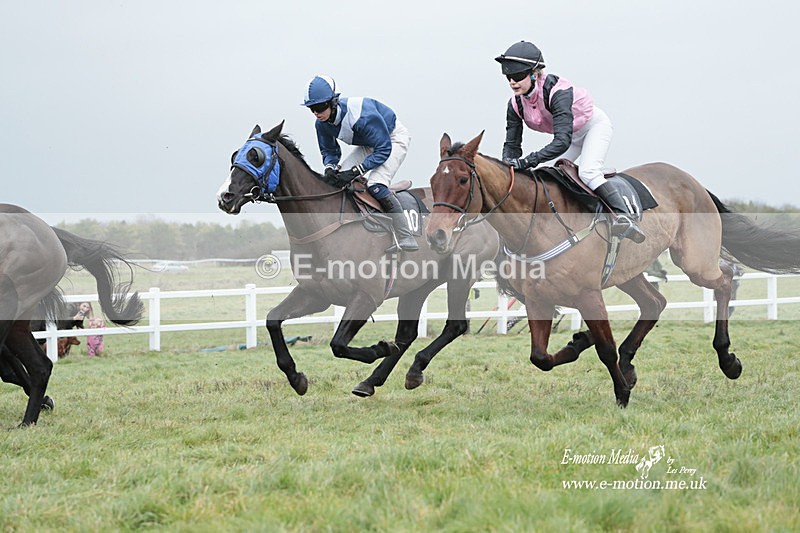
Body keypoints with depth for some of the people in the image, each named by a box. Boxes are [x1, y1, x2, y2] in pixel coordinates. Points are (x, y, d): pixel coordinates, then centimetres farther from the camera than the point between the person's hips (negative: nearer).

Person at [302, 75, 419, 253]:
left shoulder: (362, 115, -39)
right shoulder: (322, 124, -16)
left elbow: (384, 150, -35)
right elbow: (329, 151, -1)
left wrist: (355, 171, -42)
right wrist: (330, 168, -25)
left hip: (393, 139, -8)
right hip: (369, 144, 8)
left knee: (376, 185, -27)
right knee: (338, 177, -4)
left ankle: (407, 239, -20)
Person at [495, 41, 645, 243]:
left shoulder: (557, 92, -40)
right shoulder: (516, 105, -18)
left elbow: (562, 141, -48)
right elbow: (512, 144, -11)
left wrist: (527, 162, -55)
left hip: (594, 125, -8)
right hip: (572, 135, 8)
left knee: (588, 173, -28)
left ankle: (626, 216, -28)